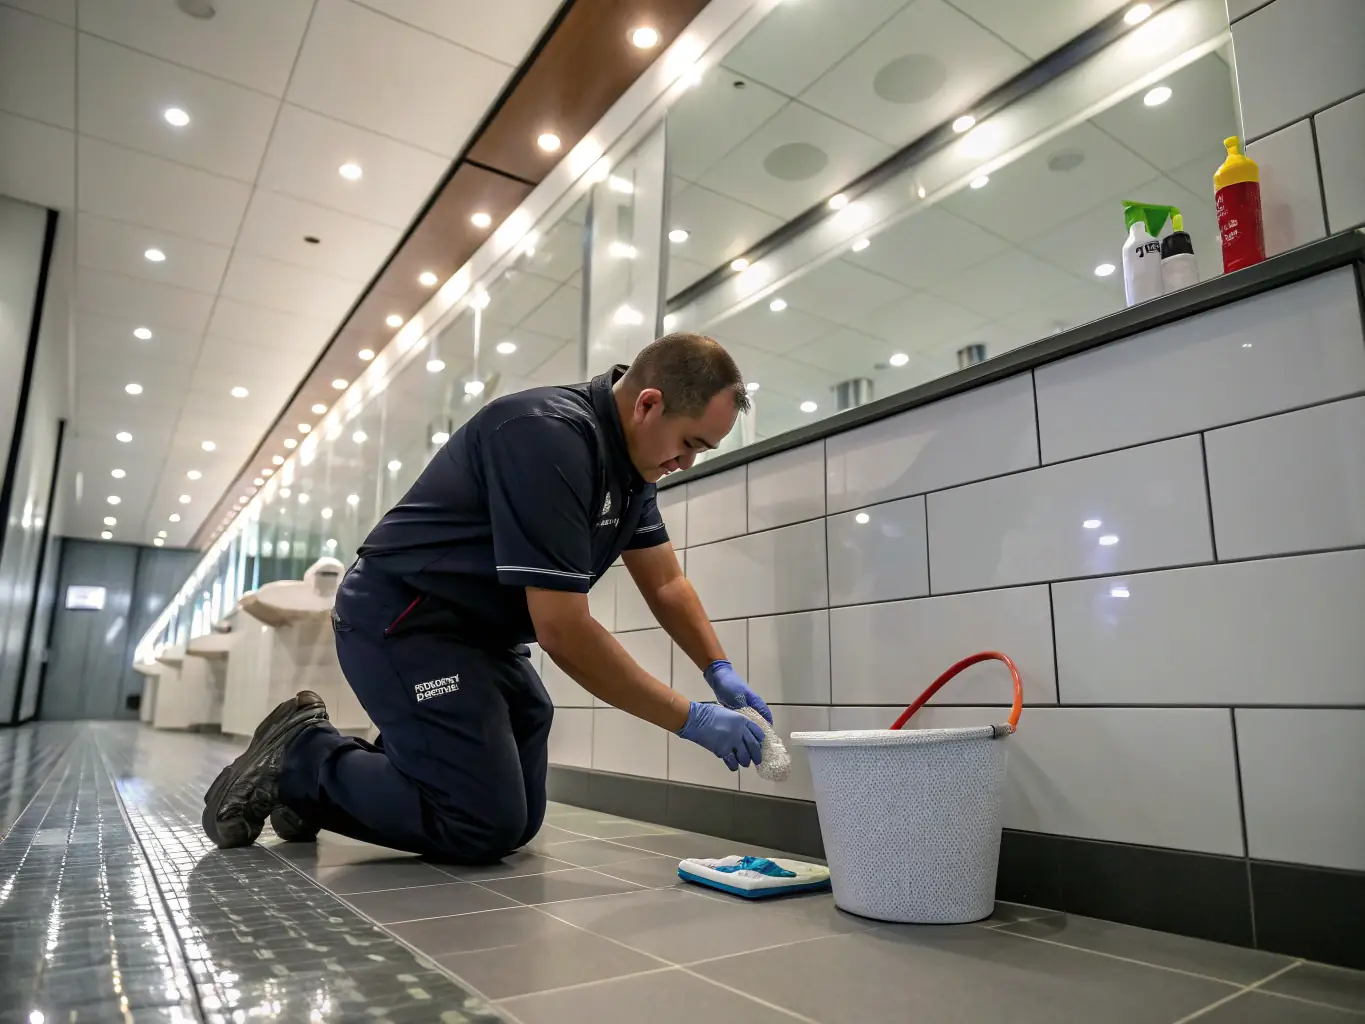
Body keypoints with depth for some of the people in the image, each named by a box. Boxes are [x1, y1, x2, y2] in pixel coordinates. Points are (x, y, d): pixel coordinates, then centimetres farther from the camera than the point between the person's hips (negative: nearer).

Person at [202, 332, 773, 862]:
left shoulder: (631, 461, 3)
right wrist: (691, 720, -21)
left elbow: (665, 584, 10)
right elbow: (562, 630, -28)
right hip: (404, 621, -9)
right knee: (484, 827, -13)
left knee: (518, 822, 9)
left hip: (485, 633, 10)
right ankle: (299, 761, 5)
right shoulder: (551, 436, -27)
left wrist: (720, 672, -4)